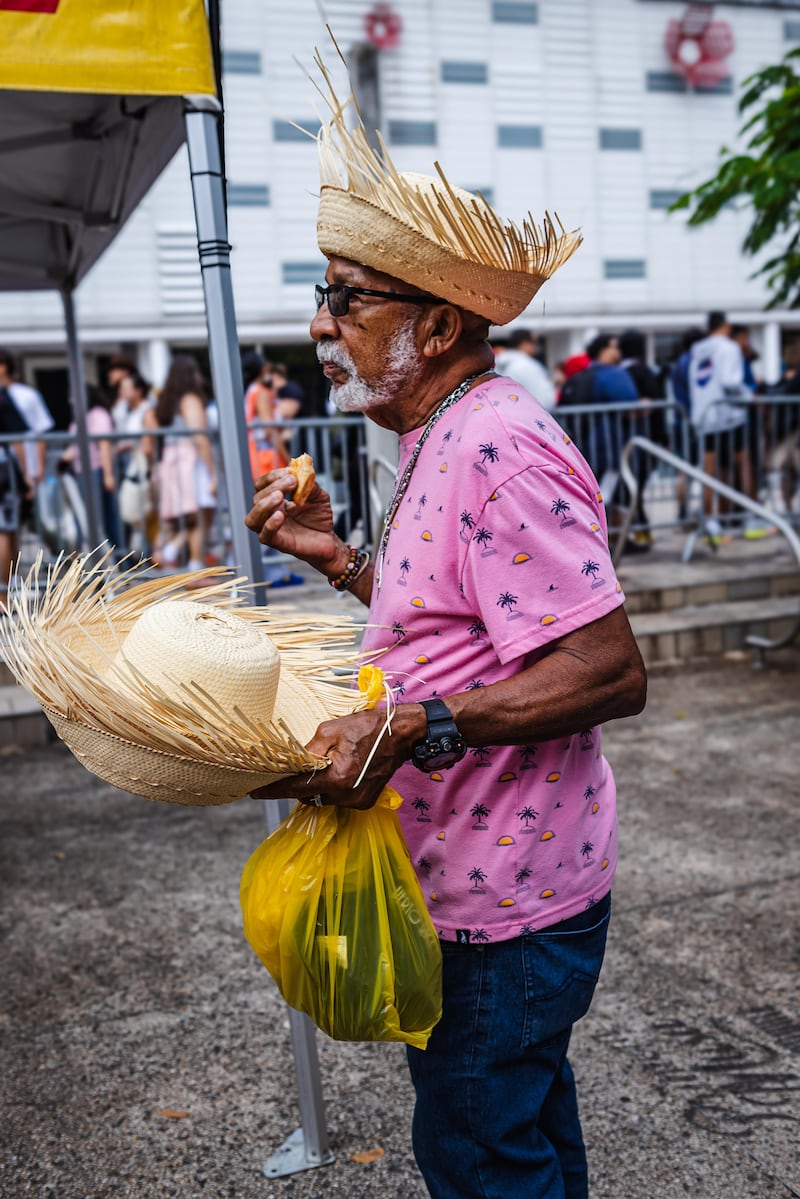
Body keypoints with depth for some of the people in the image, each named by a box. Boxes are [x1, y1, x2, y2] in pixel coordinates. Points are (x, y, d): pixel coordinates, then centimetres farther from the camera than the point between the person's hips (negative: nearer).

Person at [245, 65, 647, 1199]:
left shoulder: (498, 449, -23)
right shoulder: (443, 441, 11)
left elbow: (609, 671, -27)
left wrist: (412, 729, -33)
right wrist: (335, 556, 10)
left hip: (502, 904, -10)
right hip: (501, 886, 10)